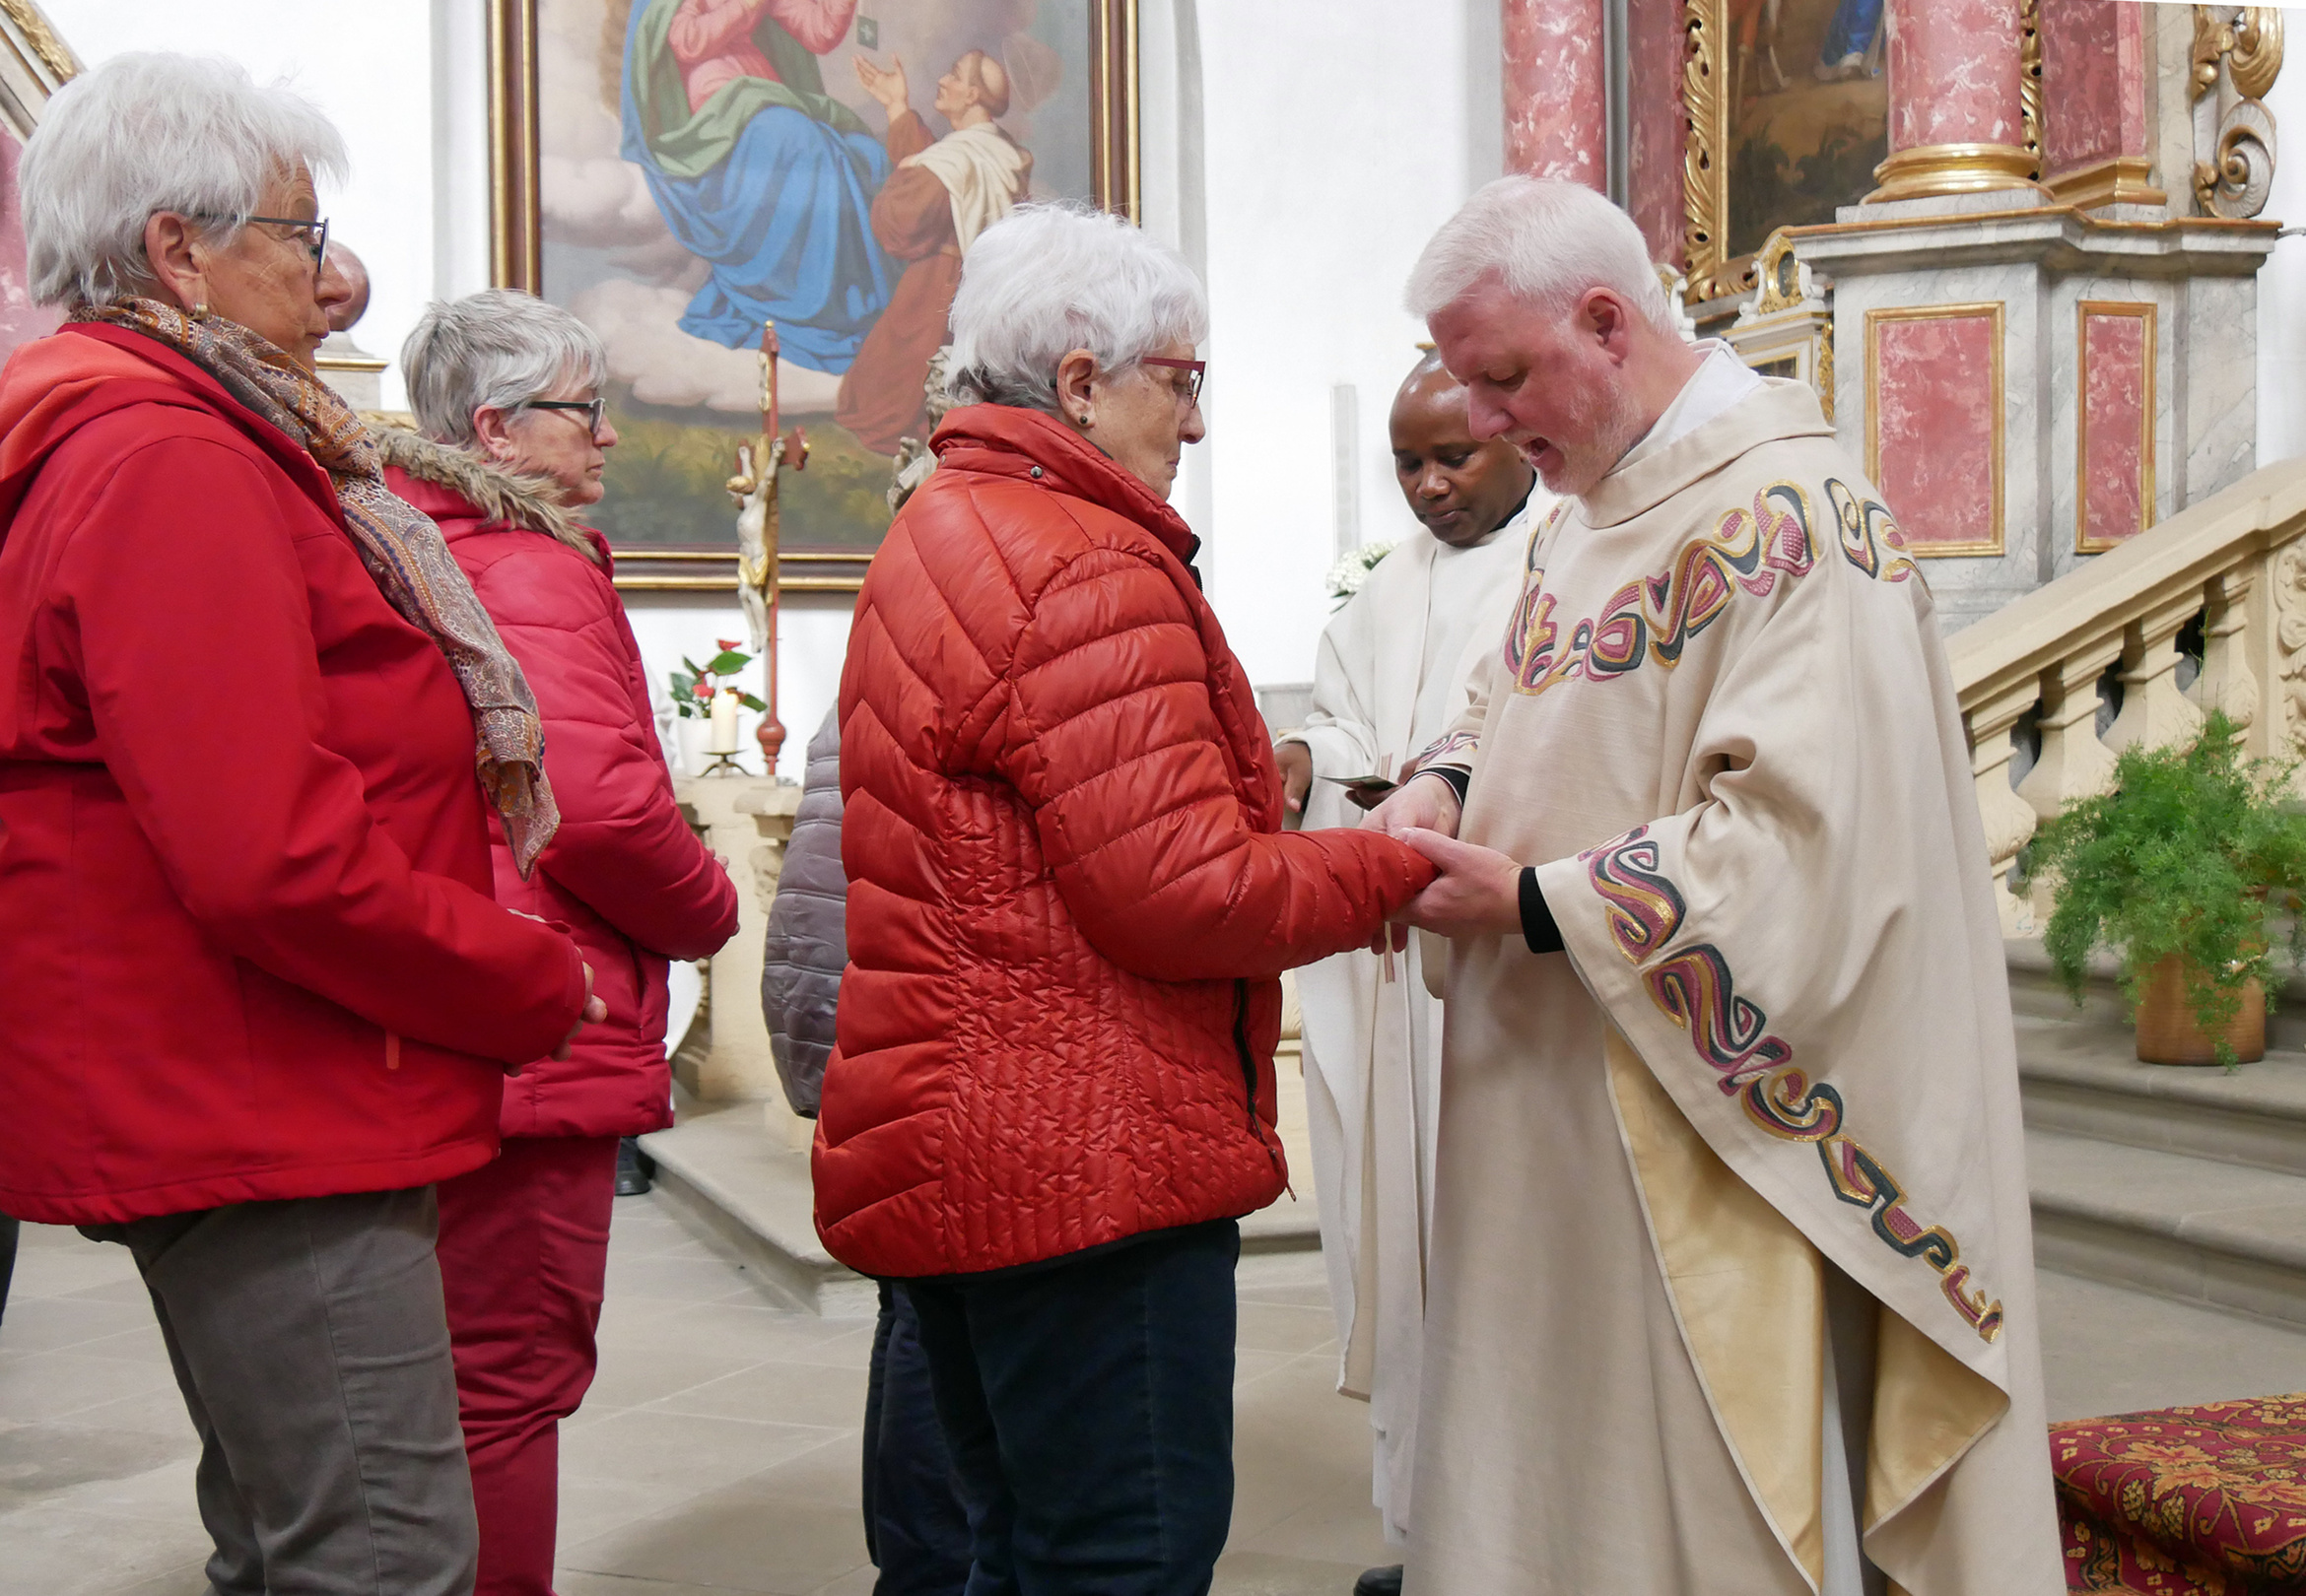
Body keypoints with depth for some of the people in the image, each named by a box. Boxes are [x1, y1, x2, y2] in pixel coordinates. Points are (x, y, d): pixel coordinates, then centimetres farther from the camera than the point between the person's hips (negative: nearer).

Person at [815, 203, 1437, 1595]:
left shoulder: (936, 542, 20)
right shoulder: (1086, 569, -15)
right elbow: (1179, 892, -19)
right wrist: (1394, 869, -5)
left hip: (956, 1153, 11)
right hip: (1087, 1164, -11)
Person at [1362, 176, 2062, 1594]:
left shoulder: (1785, 514, -18)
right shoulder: (1591, 506, 12)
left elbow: (1802, 839, -25)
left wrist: (1535, 902, -20)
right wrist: (1450, 785, 0)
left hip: (1694, 1124, -9)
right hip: (1554, 1113, 9)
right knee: (1541, 1466, 16)